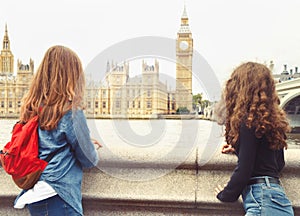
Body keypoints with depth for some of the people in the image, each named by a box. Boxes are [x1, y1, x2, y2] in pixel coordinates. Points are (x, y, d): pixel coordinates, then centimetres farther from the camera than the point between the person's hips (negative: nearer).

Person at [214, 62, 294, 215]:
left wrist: (226, 195, 2)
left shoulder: (249, 120, -13)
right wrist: (237, 149, 23)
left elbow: (244, 168, -14)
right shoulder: (272, 119, 13)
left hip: (263, 199, -9)